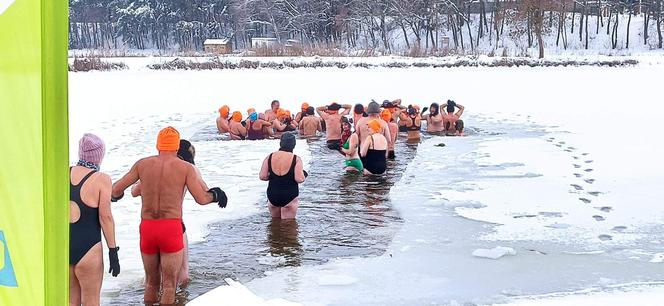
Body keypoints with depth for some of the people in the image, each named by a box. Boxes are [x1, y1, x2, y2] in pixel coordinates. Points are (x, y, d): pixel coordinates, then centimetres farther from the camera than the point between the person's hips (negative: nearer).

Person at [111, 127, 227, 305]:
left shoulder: (142, 164, 7)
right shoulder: (186, 168, 0)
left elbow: (116, 189, 10)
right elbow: (202, 199, -4)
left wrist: (115, 195, 33)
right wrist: (215, 195, 16)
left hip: (146, 228, 3)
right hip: (171, 228, -3)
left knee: (151, 282, 18)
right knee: (169, 285, 3)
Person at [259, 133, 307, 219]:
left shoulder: (270, 157, -1)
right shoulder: (296, 159, -11)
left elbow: (262, 176, -3)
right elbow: (299, 179, -17)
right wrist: (304, 174, 5)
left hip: (272, 196, 3)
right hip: (289, 196, -3)